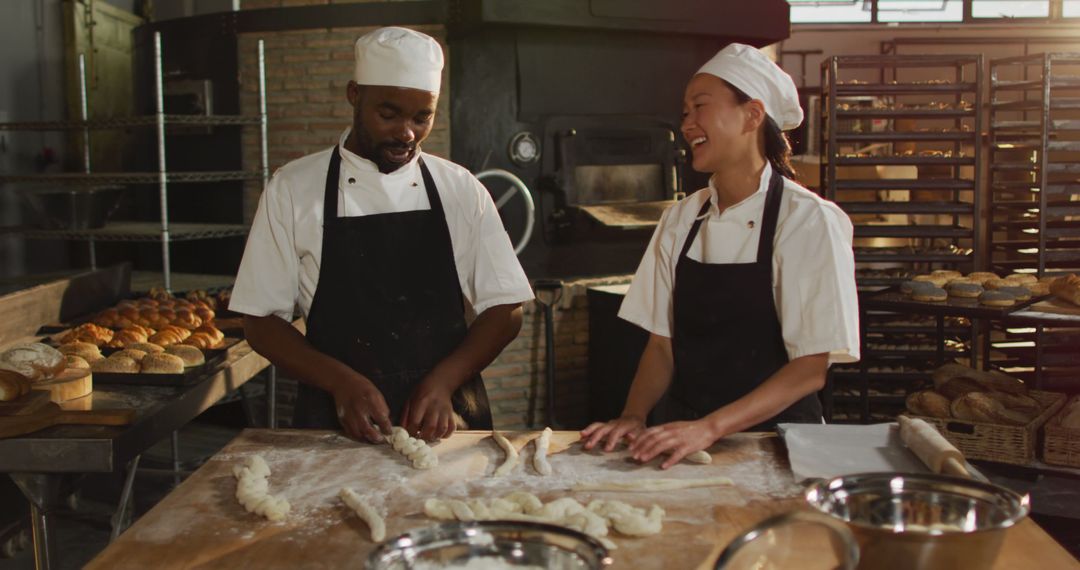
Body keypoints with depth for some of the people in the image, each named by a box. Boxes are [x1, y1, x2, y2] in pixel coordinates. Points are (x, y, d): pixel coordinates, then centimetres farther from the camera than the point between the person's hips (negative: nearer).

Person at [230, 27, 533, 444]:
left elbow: (505, 309, 6)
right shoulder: (292, 190, 1)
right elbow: (261, 321, 3)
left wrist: (443, 382, -9)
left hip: (445, 419, 1)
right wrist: (340, 381, -12)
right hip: (337, 421, -1)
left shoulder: (461, 189, 4)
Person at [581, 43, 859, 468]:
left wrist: (710, 428, -20)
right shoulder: (680, 220, 7)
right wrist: (633, 416, -8)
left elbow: (810, 369, -10)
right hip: (682, 433, 3)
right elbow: (662, 344, 9)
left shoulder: (809, 221, -7)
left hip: (771, 439, -2)